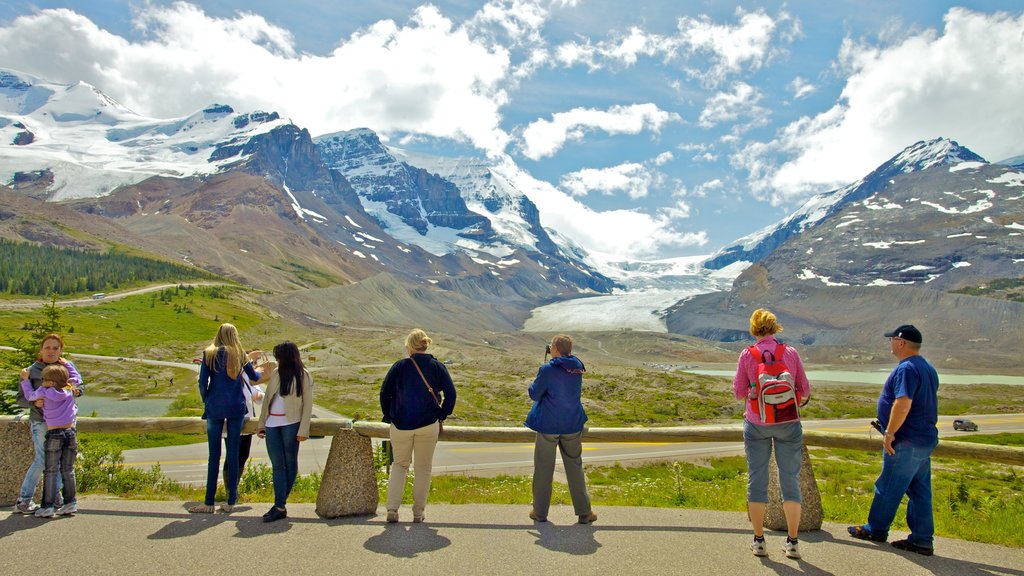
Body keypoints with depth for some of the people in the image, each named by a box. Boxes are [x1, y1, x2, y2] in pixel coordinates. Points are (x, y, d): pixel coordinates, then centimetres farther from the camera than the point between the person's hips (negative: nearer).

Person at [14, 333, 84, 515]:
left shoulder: (67, 366, 6)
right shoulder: (32, 371, -3)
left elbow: (81, 386, 10)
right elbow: (20, 399, -2)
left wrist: (76, 389, -13)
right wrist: (34, 402, -22)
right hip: (41, 421, -4)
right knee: (42, 460, -9)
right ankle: (23, 500, 3)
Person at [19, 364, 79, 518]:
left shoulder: (44, 392, -7)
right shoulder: (70, 391, 1)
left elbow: (30, 396, 12)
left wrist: (25, 380, 23)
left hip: (54, 434, -3)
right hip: (70, 432, 3)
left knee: (51, 471, 3)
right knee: (68, 469, 10)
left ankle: (47, 506, 4)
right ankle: (70, 502, 10)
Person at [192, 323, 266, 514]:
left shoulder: (209, 354, 2)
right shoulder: (240, 355, 8)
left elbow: (202, 382, -3)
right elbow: (254, 376, 21)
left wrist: (206, 401, 13)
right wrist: (260, 372, 44)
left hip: (215, 407, -1)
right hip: (236, 408, 1)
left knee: (214, 455, 2)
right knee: (233, 454, 4)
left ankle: (209, 502, 5)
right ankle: (231, 501, 8)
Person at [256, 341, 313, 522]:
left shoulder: (303, 376, -1)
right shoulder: (276, 373, 12)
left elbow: (307, 405, -4)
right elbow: (267, 399, 17)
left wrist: (303, 430, -10)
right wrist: (261, 423, 13)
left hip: (291, 424, -4)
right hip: (272, 424, 4)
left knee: (290, 463, 3)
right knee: (277, 465, 2)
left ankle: (280, 504, 11)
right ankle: (280, 507, 3)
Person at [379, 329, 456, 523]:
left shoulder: (400, 366, -2)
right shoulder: (437, 366, 0)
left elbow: (385, 393, -1)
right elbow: (450, 394, -3)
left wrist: (389, 417, 9)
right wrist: (441, 416, 8)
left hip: (401, 425, 0)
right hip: (429, 426, 0)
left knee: (400, 465, 16)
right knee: (423, 468, 12)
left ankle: (392, 508, 4)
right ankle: (418, 512, 14)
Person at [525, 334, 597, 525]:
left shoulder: (548, 369, -17)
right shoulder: (577, 368, -1)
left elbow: (534, 394, -11)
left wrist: (534, 383, 11)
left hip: (548, 425, -4)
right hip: (573, 425, 4)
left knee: (543, 469, 10)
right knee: (575, 467, 15)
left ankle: (540, 512, 20)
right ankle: (584, 512, 18)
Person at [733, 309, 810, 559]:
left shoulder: (747, 355, -6)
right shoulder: (790, 352, -2)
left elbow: (738, 392, -1)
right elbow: (804, 390, 3)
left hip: (756, 423, -1)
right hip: (788, 422, 1)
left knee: (756, 479, 8)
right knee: (790, 480, 8)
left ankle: (759, 541, 13)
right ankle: (793, 542, 12)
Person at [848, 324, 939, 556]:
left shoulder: (906, 368, -18)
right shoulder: (928, 368, 14)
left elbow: (903, 404, -28)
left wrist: (889, 433, -21)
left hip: (906, 442, -9)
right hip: (925, 439, 10)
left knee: (888, 488, 4)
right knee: (920, 491, 11)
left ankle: (876, 530, 17)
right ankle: (922, 540, 15)